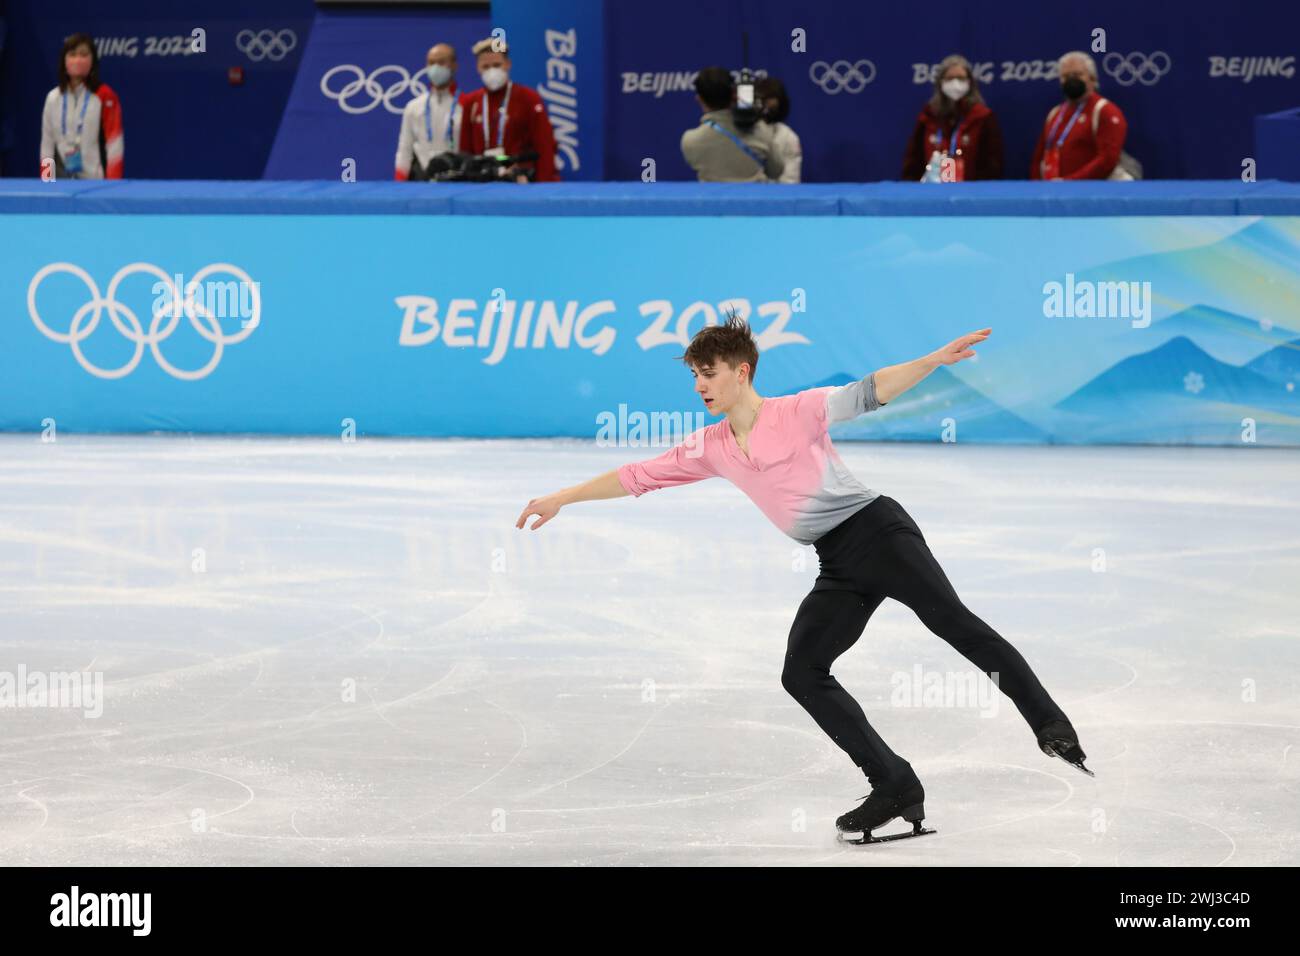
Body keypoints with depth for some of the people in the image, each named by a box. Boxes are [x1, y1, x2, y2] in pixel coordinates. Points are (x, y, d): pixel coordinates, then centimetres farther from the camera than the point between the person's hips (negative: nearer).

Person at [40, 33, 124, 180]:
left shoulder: (105, 96, -4)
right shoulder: (53, 98, 10)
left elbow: (114, 145, -8)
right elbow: (47, 145, 12)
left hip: (96, 183, -4)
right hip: (61, 182, 4)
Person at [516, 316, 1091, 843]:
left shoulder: (800, 411, -3)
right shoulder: (710, 449, 13)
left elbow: (870, 393, -11)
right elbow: (640, 475, 19)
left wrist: (935, 360, -25)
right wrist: (562, 498, 19)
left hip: (875, 527, -6)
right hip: (838, 567, 7)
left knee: (949, 619, -25)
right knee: (801, 674, -8)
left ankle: (1049, 725, -22)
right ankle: (897, 790, -8)